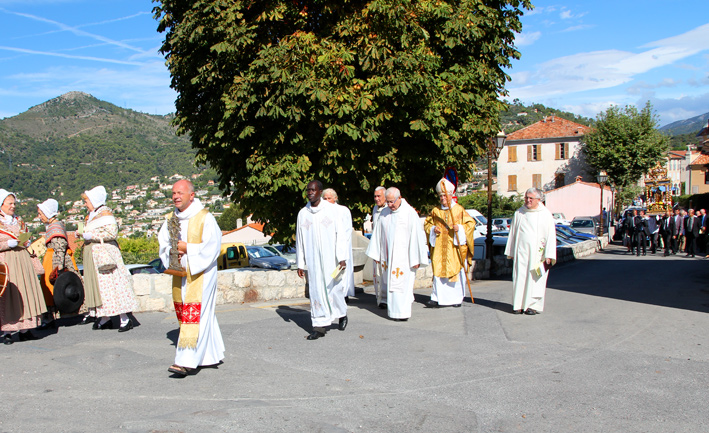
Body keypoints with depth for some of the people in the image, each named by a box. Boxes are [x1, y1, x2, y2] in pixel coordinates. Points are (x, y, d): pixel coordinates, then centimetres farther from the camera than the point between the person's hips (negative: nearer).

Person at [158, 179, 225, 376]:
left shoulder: (205, 218, -9)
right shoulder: (170, 219, 9)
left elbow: (211, 247, -13)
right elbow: (163, 244, 10)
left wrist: (187, 248, -16)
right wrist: (171, 251, -11)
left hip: (200, 273, -6)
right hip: (180, 273, 7)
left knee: (195, 315, -10)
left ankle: (187, 361, -11)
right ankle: (211, 354, 24)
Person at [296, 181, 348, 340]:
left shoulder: (331, 209, -2)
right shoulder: (303, 213, 6)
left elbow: (340, 234, -3)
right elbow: (299, 240, 10)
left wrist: (342, 257, -11)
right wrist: (300, 264, 8)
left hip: (330, 258, -2)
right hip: (312, 259, 2)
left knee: (334, 288, 1)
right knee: (316, 291, 1)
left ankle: (342, 314, 29)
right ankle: (319, 326, 7)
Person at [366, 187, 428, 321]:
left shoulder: (410, 213, -10)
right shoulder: (384, 213, 6)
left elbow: (417, 235, -10)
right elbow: (378, 234, 13)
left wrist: (416, 259, -11)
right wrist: (376, 254, 12)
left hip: (403, 256, -5)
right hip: (388, 256, 5)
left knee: (402, 283, -5)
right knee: (390, 283, 9)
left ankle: (402, 312, 1)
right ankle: (393, 309, 21)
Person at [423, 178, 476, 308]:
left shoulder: (459, 210, 2)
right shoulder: (435, 211, 10)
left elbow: (471, 223, 1)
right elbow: (427, 224, 17)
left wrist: (460, 228, -16)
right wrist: (433, 229, -4)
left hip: (455, 247, -2)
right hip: (440, 247, 2)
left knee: (457, 271, -1)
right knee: (438, 271, -4)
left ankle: (457, 298, 9)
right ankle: (438, 298, -3)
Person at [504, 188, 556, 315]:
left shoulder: (546, 214, -1)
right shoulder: (519, 213, 8)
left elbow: (551, 236, -2)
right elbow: (513, 232, 13)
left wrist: (549, 255, -9)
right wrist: (511, 251, 11)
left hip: (537, 253, -2)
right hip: (521, 252, 3)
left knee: (535, 279, 0)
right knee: (519, 278, 1)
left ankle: (534, 305, 8)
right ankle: (519, 304, 9)